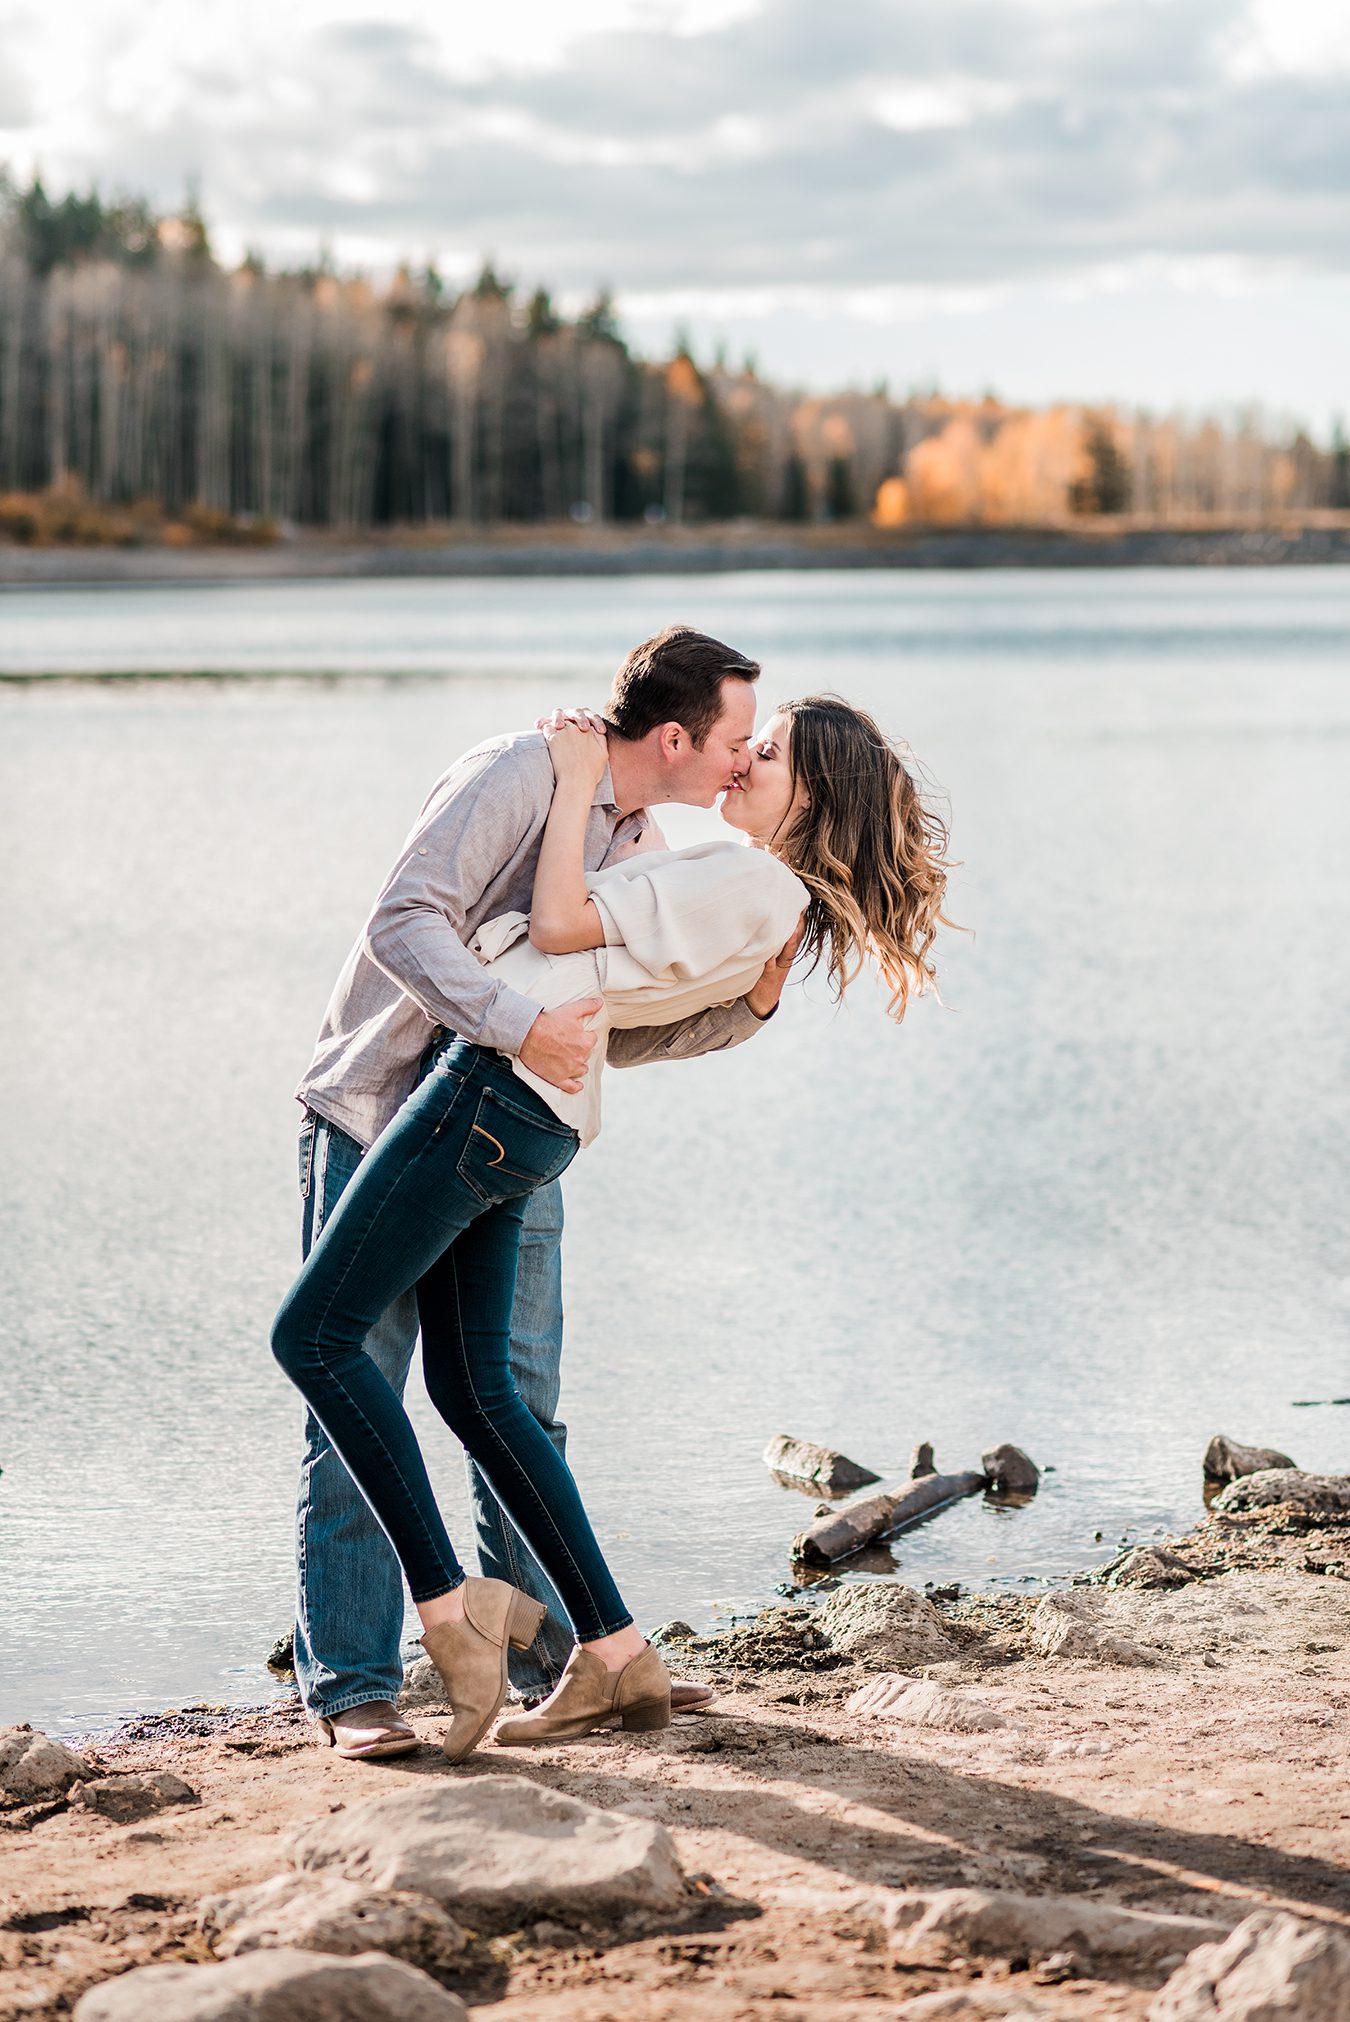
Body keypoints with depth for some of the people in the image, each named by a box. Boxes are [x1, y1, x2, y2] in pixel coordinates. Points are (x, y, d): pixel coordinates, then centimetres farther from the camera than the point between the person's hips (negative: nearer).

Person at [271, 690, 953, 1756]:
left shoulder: (752, 882, -13)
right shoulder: (775, 902, 17)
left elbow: (561, 923, -10)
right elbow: (615, 927, 34)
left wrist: (579, 782, 0)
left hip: (497, 1086, -10)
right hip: (538, 1119, 10)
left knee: (315, 1335, -7)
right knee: (474, 1388, 12)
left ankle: (447, 1601, -7)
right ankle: (616, 1654, 12)